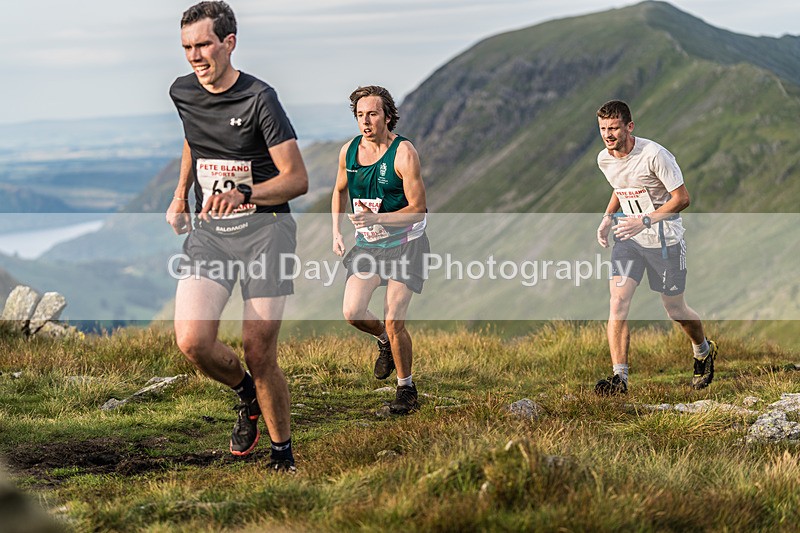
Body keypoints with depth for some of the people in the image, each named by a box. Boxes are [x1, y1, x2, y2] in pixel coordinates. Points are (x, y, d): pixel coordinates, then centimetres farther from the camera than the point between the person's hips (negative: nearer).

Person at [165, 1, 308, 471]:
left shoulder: (258, 98, -12)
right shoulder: (183, 93, 6)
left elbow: (297, 180, -13)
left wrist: (244, 194, -27)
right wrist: (181, 195, 26)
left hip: (265, 229, -4)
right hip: (209, 232, 4)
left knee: (260, 356, -5)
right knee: (192, 341, -16)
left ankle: (283, 453, 17)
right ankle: (246, 395, 16)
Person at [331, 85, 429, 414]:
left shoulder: (403, 153, -17)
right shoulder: (349, 151, -1)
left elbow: (418, 209, -17)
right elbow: (340, 190, 18)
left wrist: (375, 219, -29)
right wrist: (337, 232, 8)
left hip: (405, 245, -4)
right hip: (367, 245, 5)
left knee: (393, 322, -11)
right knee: (352, 313, -12)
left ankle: (406, 388, 11)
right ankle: (385, 341, 22)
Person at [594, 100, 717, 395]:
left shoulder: (654, 155, -21)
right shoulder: (604, 159, -1)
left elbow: (682, 198, -17)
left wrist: (644, 221, -26)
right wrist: (608, 217, 3)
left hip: (665, 240, -4)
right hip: (628, 238, 5)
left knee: (674, 308, 8)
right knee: (618, 300, -15)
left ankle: (704, 351, 40)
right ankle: (619, 377, -15)